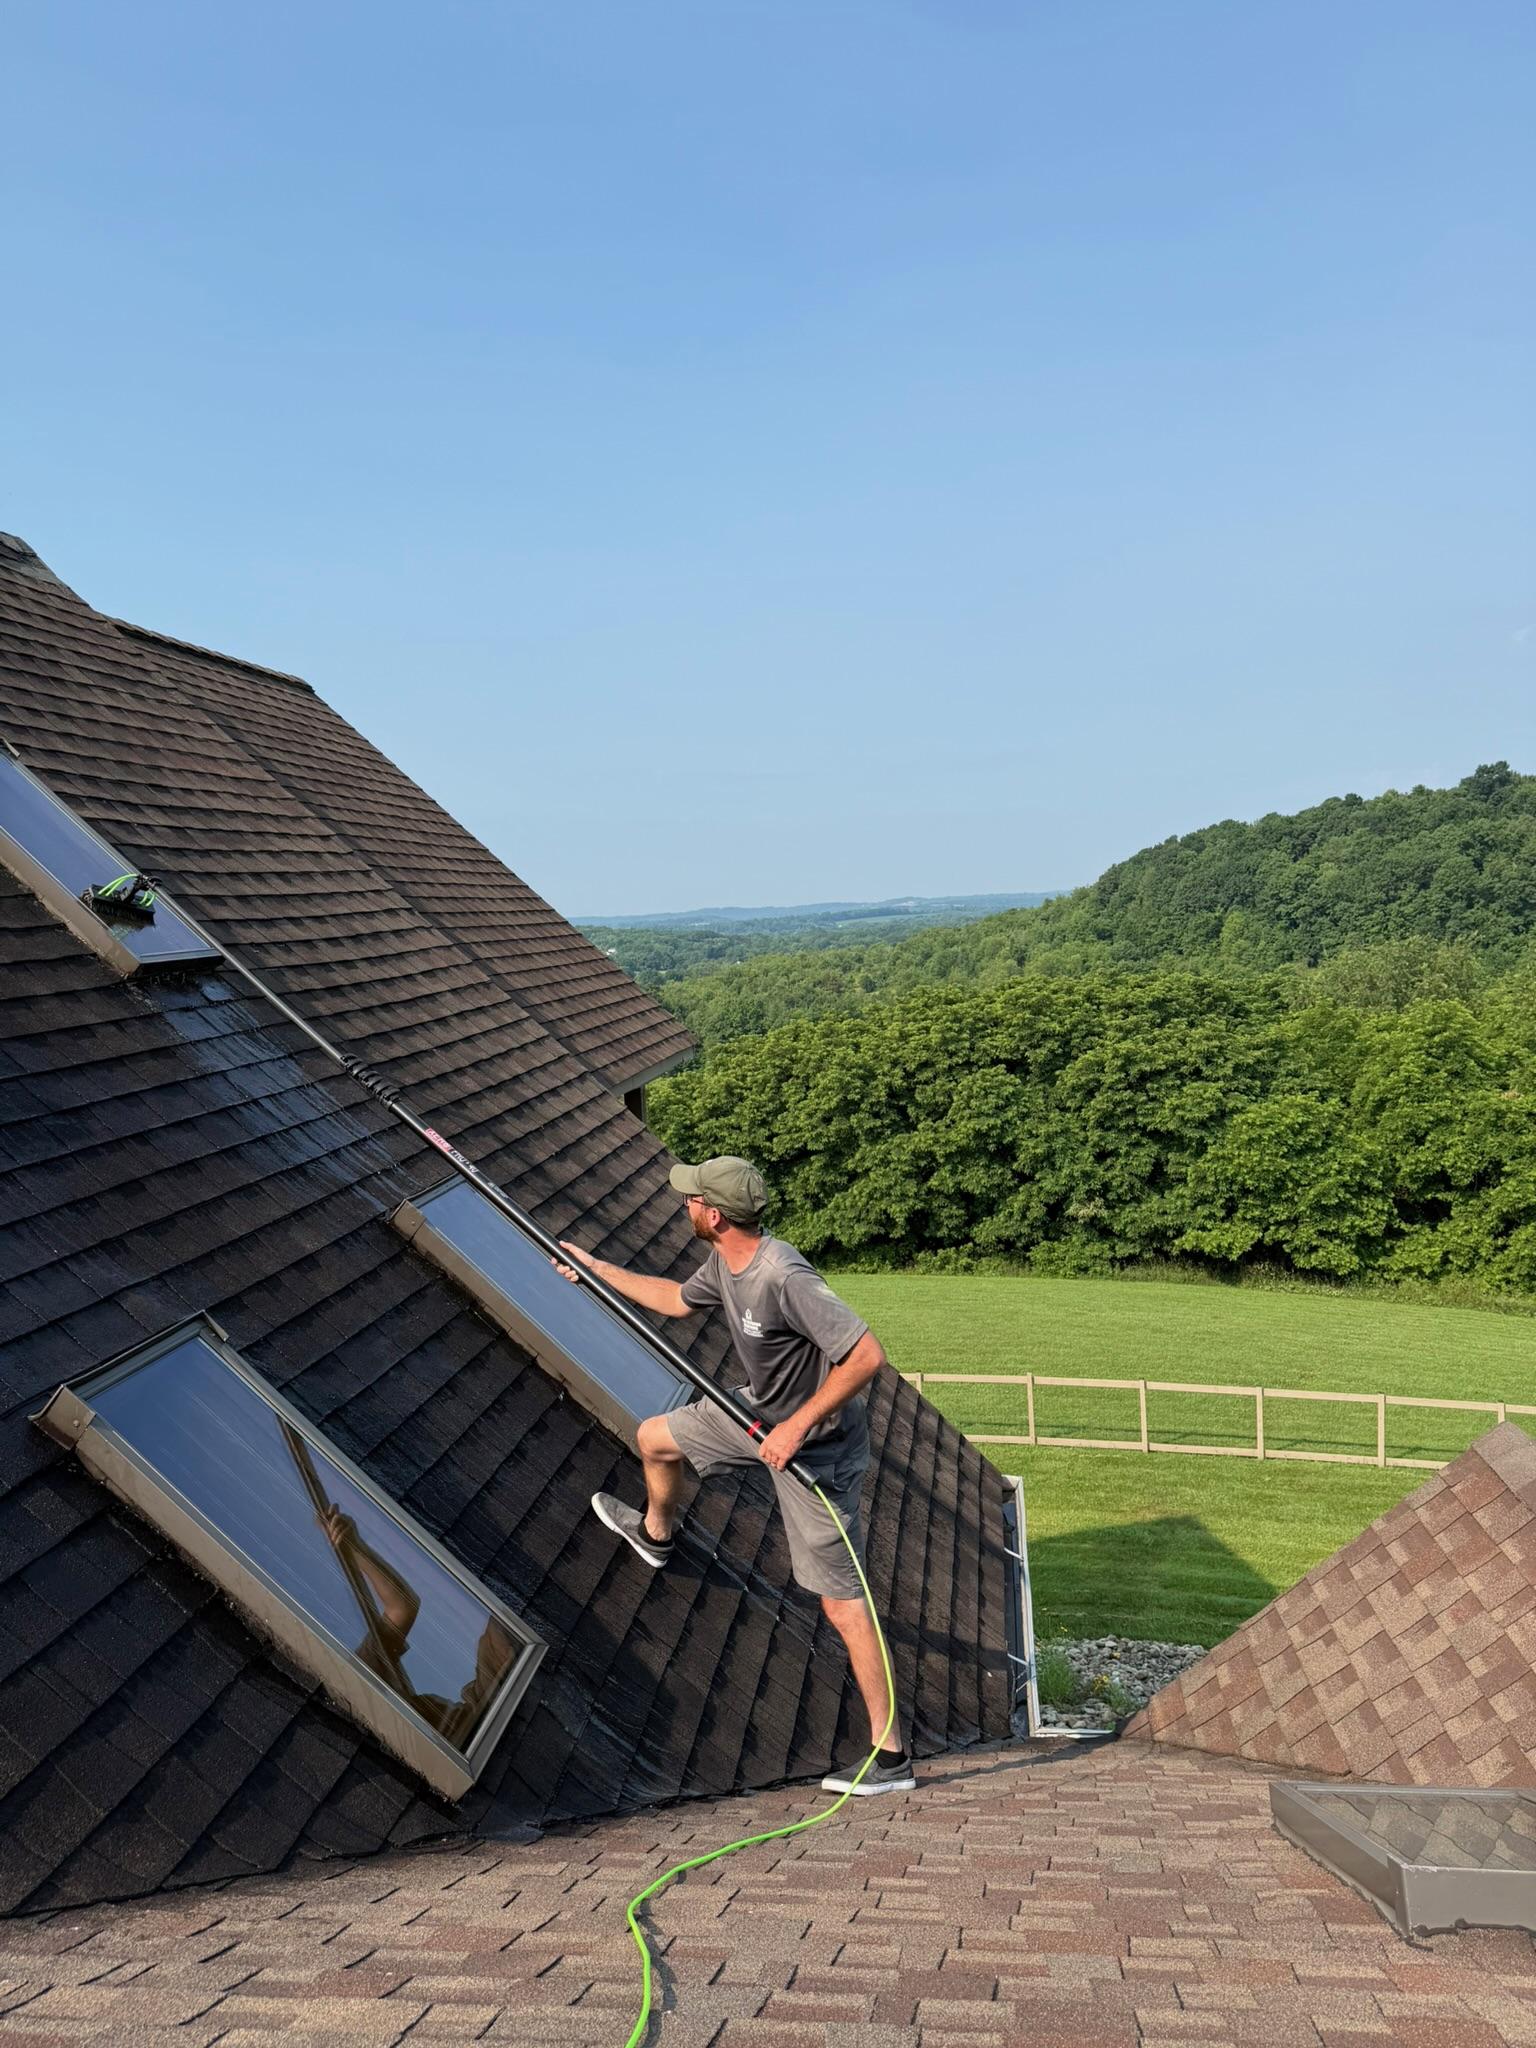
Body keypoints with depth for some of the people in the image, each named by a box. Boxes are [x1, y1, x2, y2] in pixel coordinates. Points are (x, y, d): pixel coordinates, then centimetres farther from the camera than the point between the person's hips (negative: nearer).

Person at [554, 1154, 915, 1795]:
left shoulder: (785, 1279, -34)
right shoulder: (725, 1263, -5)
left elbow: (867, 1355, -37)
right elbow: (677, 1299, 18)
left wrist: (797, 1428, -32)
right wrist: (596, 1268, 22)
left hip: (815, 1446, -9)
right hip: (762, 1412, 9)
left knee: (841, 1603, -4)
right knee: (654, 1438, 22)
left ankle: (890, 1756, 6)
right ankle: (655, 1534, 54)